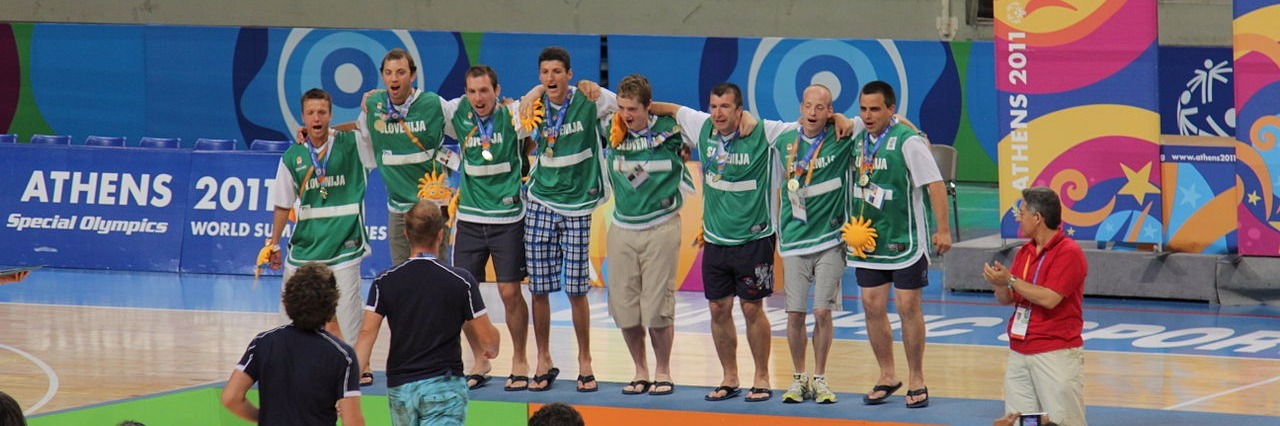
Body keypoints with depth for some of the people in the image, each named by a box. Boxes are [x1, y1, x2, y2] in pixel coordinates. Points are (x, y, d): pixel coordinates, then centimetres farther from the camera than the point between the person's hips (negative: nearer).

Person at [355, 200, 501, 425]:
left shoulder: (385, 282, 0)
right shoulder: (460, 281, -5)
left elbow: (367, 334, -8)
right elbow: (488, 337, 0)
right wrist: (492, 349, 24)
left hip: (399, 386, 3)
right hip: (443, 384, -3)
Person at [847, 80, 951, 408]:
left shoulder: (907, 141, -13)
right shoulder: (858, 140, 6)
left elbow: (934, 183, -14)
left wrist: (943, 230, -18)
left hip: (903, 239, -6)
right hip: (867, 239, 6)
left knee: (907, 306, -1)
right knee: (872, 306, 6)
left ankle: (916, 381, 8)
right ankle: (887, 377, 17)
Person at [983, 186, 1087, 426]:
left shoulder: (1069, 252, -10)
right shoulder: (1025, 252, 14)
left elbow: (1050, 299, -20)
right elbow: (1006, 299, 14)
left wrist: (1011, 281, -16)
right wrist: (999, 285, -8)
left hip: (1056, 353, -8)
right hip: (1019, 352, 8)